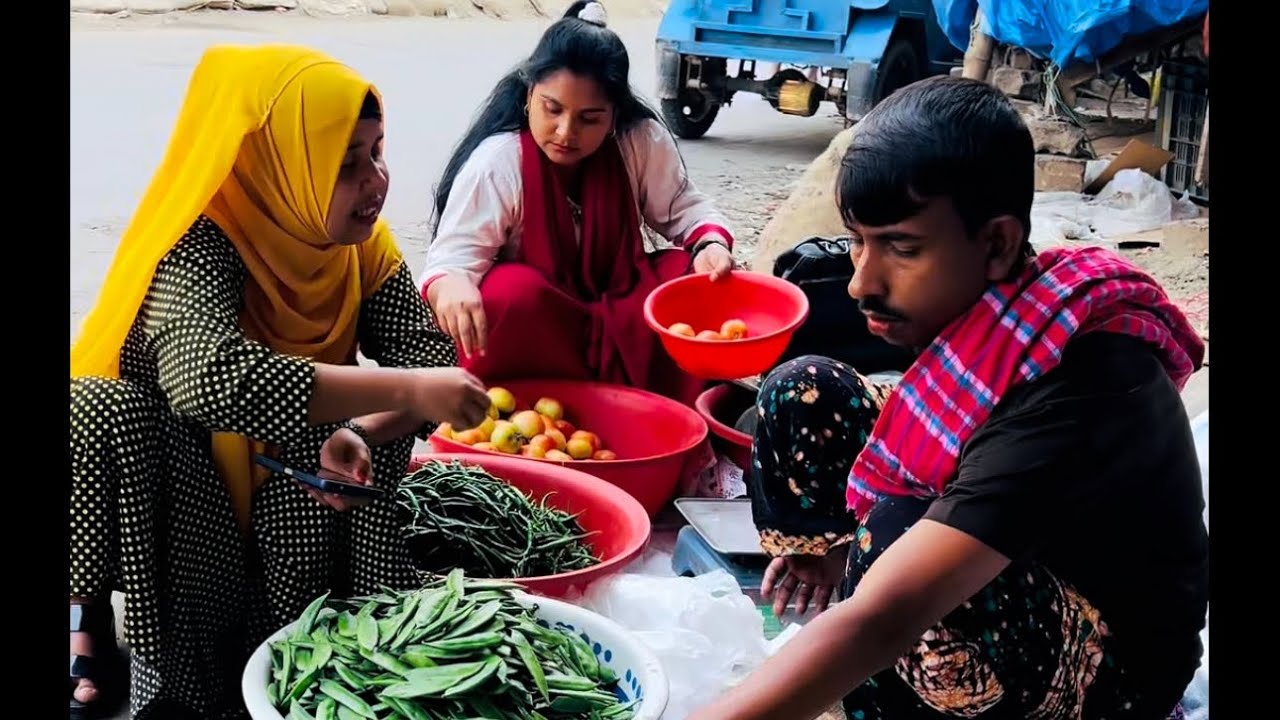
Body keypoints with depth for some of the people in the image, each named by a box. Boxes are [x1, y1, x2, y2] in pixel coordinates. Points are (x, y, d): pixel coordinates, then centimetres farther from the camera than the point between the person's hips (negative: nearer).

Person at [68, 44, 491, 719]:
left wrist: (361, 433, -37)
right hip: (161, 499, -3)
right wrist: (403, 389, -46)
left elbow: (430, 360, -16)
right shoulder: (199, 243, -26)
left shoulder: (360, 242, -9)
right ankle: (88, 616, -11)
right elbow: (211, 376, -45)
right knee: (100, 408, -31)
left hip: (296, 510, 4)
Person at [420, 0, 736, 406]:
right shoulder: (496, 162, -21)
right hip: (529, 330, -3)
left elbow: (682, 208, -1)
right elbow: (453, 255, -27)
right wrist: (450, 286, -53)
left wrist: (711, 243, -25)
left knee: (705, 276, -21)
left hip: (619, 315, 3)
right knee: (508, 293, -37)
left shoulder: (643, 143, -12)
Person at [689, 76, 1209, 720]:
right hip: (1011, 572, 8)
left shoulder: (1077, 387, -35)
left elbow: (881, 623, -44)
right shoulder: (978, 296, -12)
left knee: (903, 530, -37)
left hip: (1106, 658, -8)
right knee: (804, 396, -3)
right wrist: (848, 537, -2)